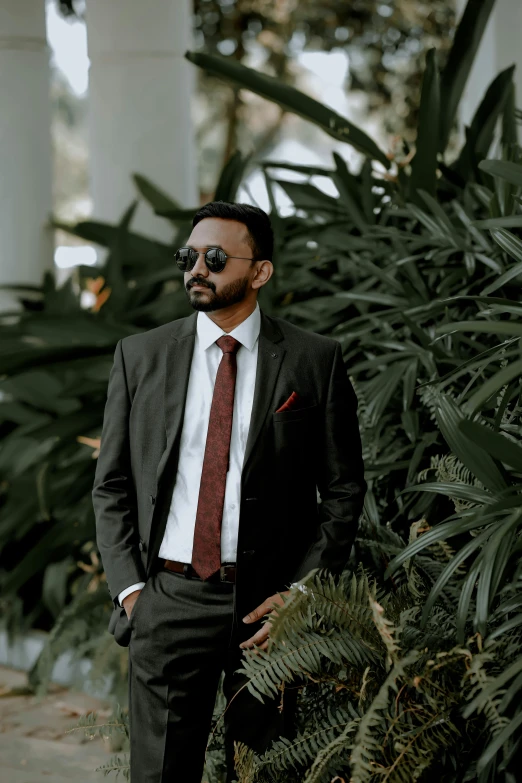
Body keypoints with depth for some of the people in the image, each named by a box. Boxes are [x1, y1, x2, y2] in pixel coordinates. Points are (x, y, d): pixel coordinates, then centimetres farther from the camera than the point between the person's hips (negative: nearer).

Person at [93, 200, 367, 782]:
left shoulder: (314, 359, 1)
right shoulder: (140, 356, 7)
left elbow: (343, 488, 3)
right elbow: (111, 486, 10)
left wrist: (302, 596, -6)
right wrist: (129, 590, -1)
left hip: (268, 603, -1)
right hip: (167, 599, 1)